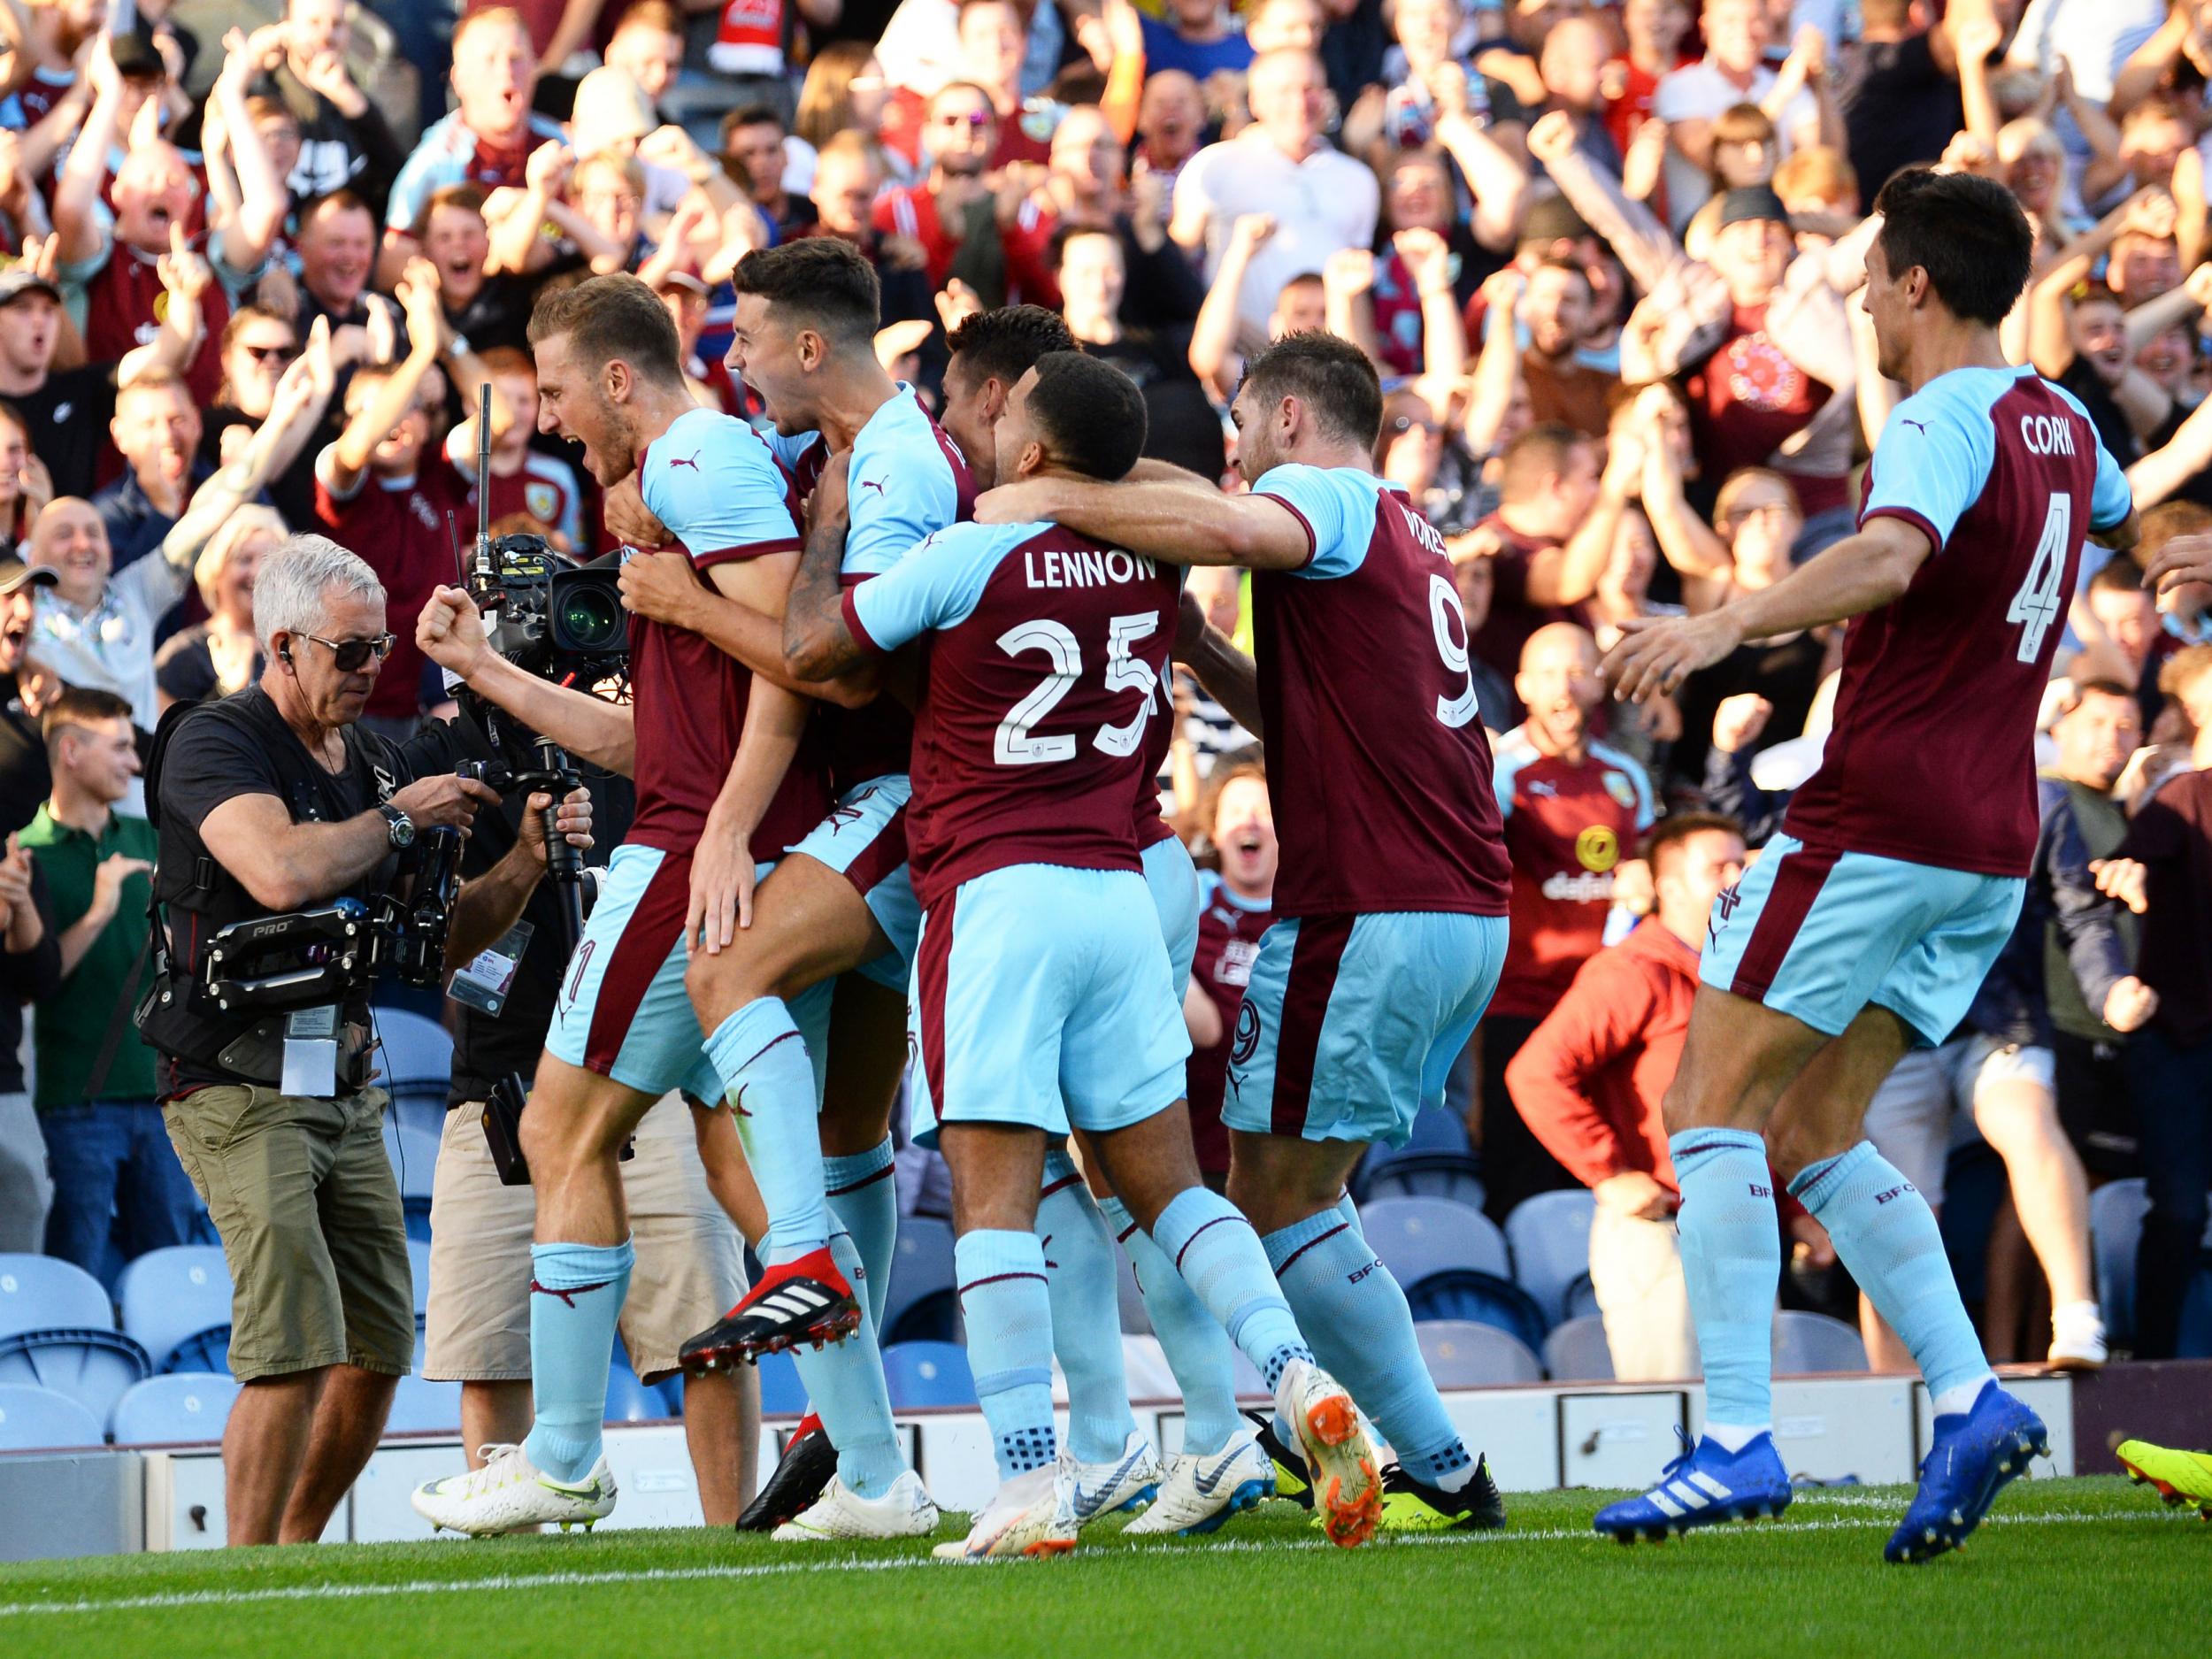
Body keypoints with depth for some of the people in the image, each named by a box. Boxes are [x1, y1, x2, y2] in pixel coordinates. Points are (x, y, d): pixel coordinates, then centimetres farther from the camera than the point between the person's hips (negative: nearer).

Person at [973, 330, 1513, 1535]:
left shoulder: (1333, 497, -5)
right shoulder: (1408, 541, 23)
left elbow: (1227, 527, -29)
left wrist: (1047, 498, -21)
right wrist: (1195, 649, 20)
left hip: (1367, 914, -9)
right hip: (1467, 911, 9)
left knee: (1279, 1199, -2)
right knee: (1294, 1190, 16)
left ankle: (1440, 1469, -3)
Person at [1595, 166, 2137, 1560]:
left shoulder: (1947, 423, -13)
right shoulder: (2063, 425, 14)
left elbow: (1889, 560, -35)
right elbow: (2120, 521, 38)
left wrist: (1728, 623, -45)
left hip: (1880, 820, -9)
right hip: (1994, 841, 9)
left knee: (1715, 1104, -5)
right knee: (1812, 1136, 12)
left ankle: (1738, 1436, -13)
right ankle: (1970, 1396, -2)